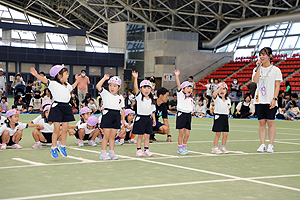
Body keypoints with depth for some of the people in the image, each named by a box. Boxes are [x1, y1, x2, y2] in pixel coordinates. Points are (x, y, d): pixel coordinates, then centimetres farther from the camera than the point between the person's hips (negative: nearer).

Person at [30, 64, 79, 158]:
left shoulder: (67, 85, 17)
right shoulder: (53, 84, -6)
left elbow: (72, 87, 40)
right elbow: (45, 80, -21)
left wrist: (77, 80, 41)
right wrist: (36, 75, -36)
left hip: (66, 108, 6)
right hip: (57, 107, -6)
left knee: (65, 129, 7)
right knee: (57, 130, -3)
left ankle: (62, 147, 21)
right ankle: (53, 148, 8)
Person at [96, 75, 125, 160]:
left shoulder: (120, 97, 13)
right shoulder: (105, 94, 1)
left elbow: (122, 108, 17)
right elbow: (98, 86, -13)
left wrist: (123, 118, 11)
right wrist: (104, 78, -6)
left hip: (117, 116, 4)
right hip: (108, 114, -4)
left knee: (112, 136, 10)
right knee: (106, 136, -4)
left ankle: (112, 153, 15)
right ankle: (103, 154, 1)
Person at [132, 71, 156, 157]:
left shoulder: (151, 99, 10)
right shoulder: (139, 96, -5)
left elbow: (153, 110, 15)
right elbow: (136, 88, -20)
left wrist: (154, 119, 11)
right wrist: (135, 78, -32)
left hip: (148, 119, 5)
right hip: (140, 118, -5)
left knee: (147, 135, 7)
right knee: (140, 136, -1)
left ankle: (146, 150, 15)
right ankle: (139, 150, 7)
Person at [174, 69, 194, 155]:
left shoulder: (191, 98, 15)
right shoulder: (180, 95, -2)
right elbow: (178, 85, -15)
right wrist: (177, 76, -26)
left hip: (188, 115, 5)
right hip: (181, 114, -5)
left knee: (187, 134, 5)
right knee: (181, 133, -2)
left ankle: (184, 146, 22)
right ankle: (180, 148, 9)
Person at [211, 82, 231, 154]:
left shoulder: (228, 100, 10)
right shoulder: (217, 98, -5)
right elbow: (214, 94, -29)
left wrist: (227, 116, 11)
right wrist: (220, 87, -40)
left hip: (225, 117, 5)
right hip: (218, 116, -5)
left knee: (225, 134, 4)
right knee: (218, 134, -4)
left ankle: (223, 147, 18)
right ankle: (215, 148, 6)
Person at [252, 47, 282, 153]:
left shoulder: (276, 70, 2)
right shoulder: (257, 69, 11)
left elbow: (277, 86, -2)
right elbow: (255, 80, -7)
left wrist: (274, 99, -12)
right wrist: (259, 66, -6)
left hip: (270, 101, -3)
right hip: (259, 100, 3)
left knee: (270, 121, -4)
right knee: (261, 122, 2)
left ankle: (271, 145, 3)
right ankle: (262, 144, 6)